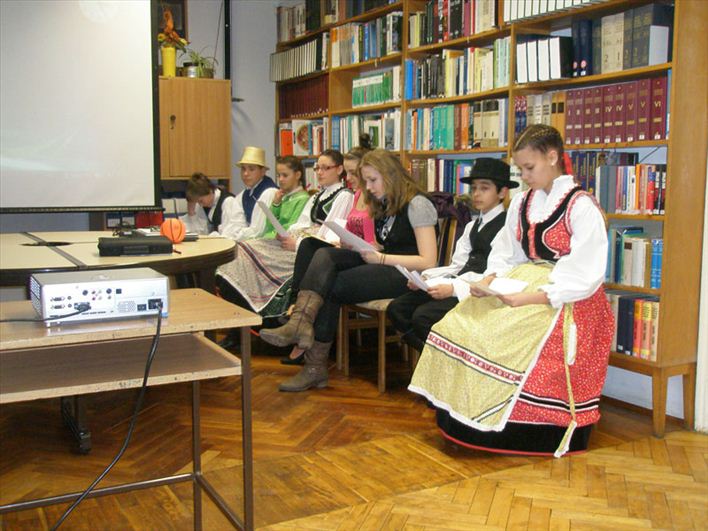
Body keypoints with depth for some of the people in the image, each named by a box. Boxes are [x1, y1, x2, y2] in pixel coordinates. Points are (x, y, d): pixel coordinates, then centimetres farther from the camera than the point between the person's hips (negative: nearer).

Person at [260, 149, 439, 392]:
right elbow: (383, 247, 15)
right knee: (325, 254, -17)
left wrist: (380, 258, -18)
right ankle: (300, 323, -33)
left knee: (333, 286, -20)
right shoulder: (384, 205, 20)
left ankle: (315, 366, -12)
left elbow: (427, 261, -15)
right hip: (384, 266, 8)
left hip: (407, 275, -8)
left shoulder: (417, 204, -8)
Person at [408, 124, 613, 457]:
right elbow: (504, 253, 15)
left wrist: (531, 298, -24)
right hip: (521, 284, 7)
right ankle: (465, 420, -7)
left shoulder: (582, 207, -8)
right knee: (456, 326, -13)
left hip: (565, 299, -7)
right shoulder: (521, 204, 15)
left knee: (515, 341, -32)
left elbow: (585, 275, -15)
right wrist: (489, 281, -8)